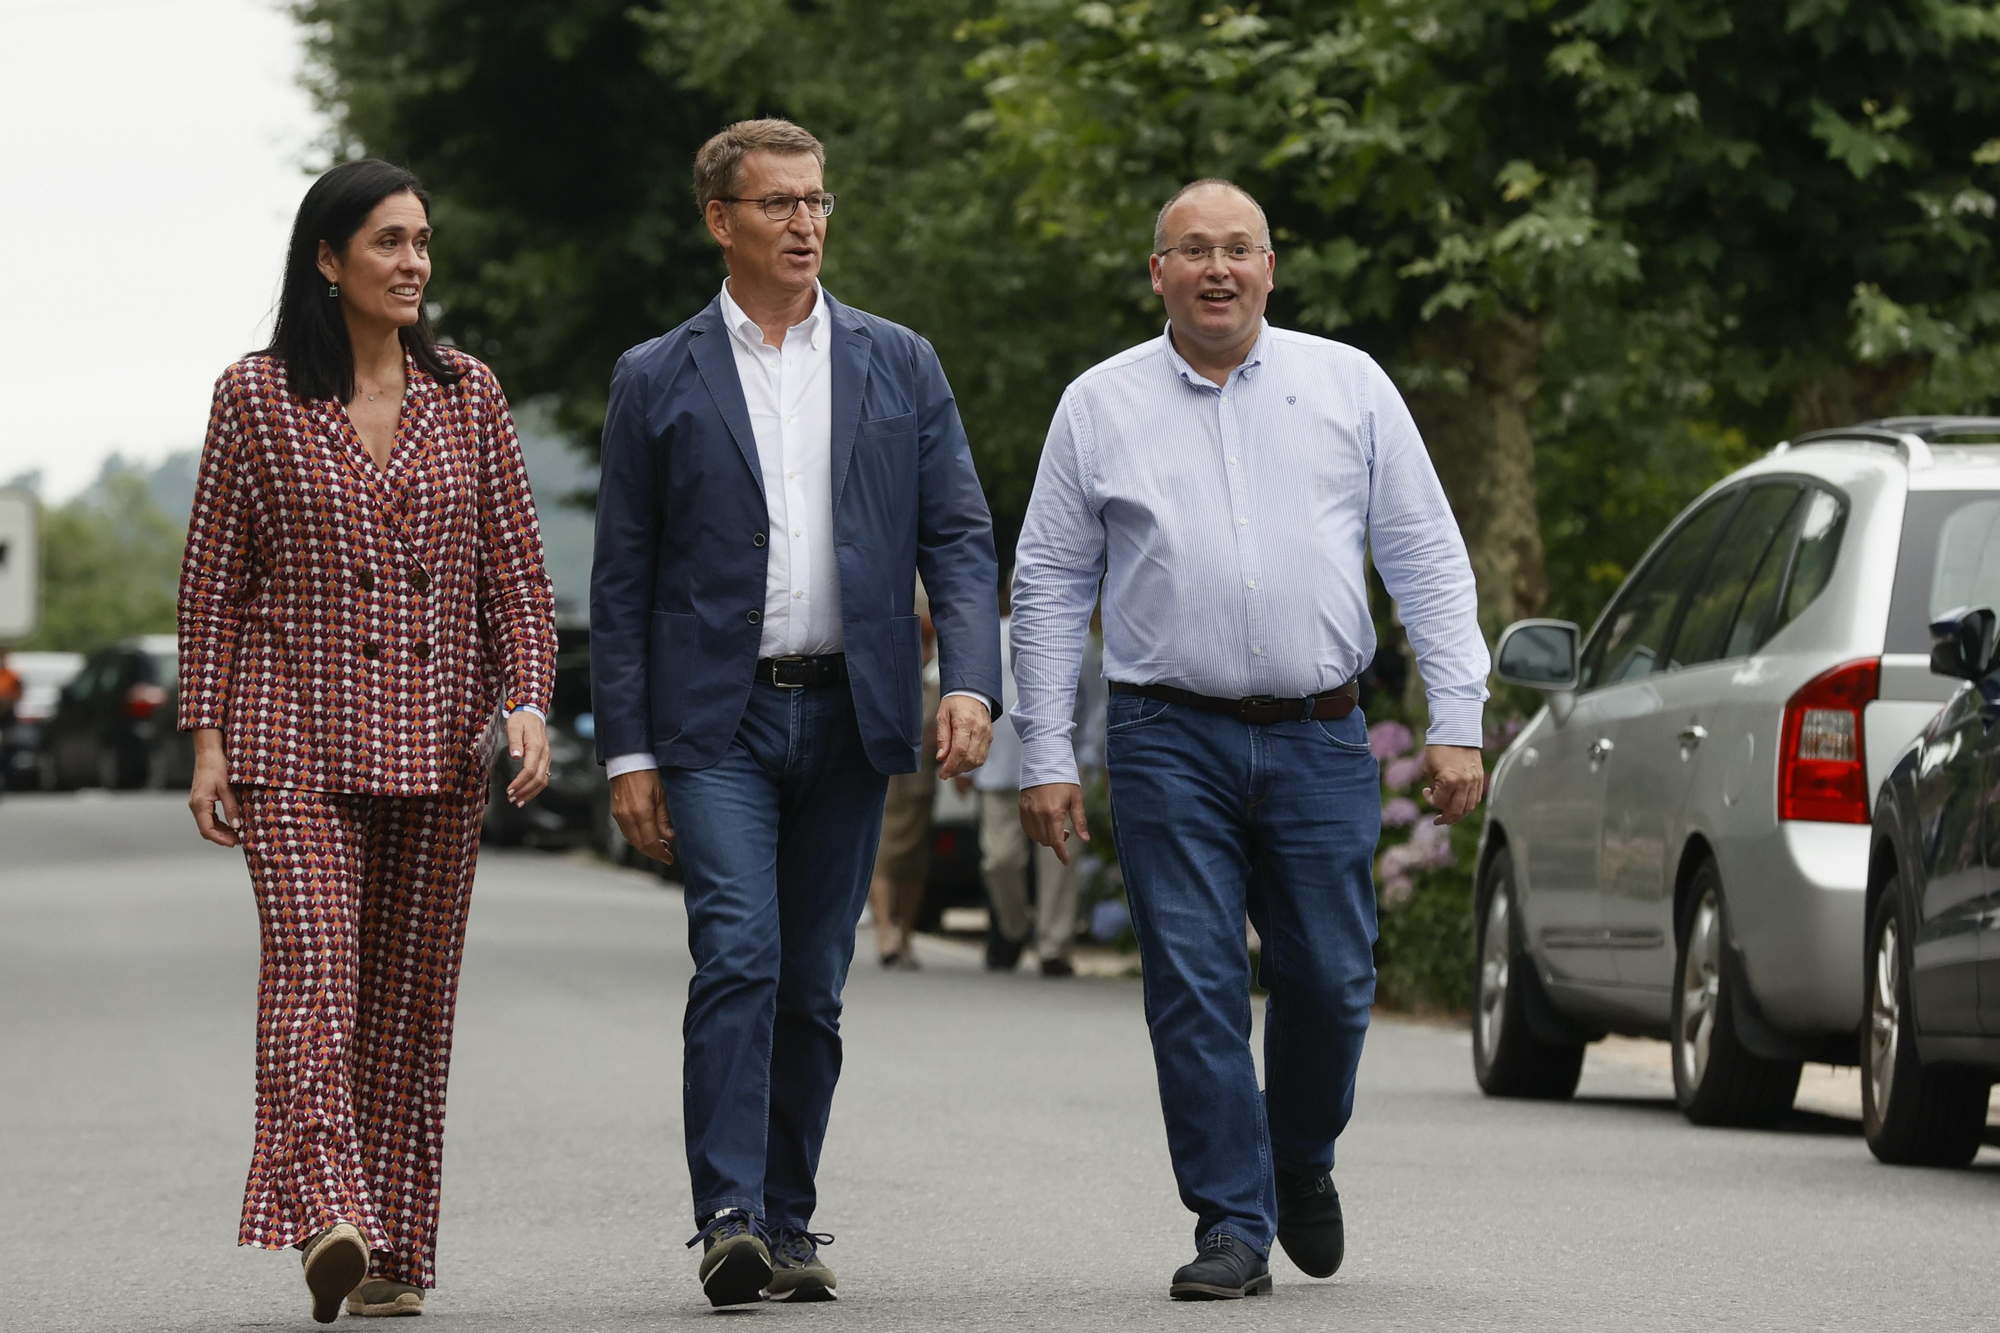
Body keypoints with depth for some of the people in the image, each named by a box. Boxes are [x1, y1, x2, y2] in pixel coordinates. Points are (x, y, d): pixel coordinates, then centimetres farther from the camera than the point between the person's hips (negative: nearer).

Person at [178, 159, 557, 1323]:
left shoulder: (468, 398, 8)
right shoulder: (256, 399, 1)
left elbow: (516, 565, 8)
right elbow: (212, 581, 4)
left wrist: (528, 701, -6)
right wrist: (207, 735, -1)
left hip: (436, 743, 3)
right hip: (293, 737, -3)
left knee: (413, 997, 5)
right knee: (315, 973, -17)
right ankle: (330, 1219, -30)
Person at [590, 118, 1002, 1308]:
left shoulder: (900, 365, 10)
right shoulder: (660, 381, 4)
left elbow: (959, 534, 6)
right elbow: (622, 578, 4)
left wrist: (971, 680, -10)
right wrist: (627, 750, -2)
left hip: (849, 715, 2)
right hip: (716, 718, -2)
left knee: (813, 984, 6)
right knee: (739, 956, -17)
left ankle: (788, 1224, 15)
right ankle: (729, 1220, -19)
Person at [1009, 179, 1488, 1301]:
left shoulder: (1349, 387, 7)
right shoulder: (1100, 407, 6)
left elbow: (1430, 562, 6)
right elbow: (1050, 587, 8)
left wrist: (1458, 724, -2)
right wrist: (1045, 759, 2)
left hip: (1320, 740, 1)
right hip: (1173, 737, 0)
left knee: (1330, 979, 2)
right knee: (1195, 987, -5)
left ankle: (1302, 1161, 29)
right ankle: (1234, 1225, 1)